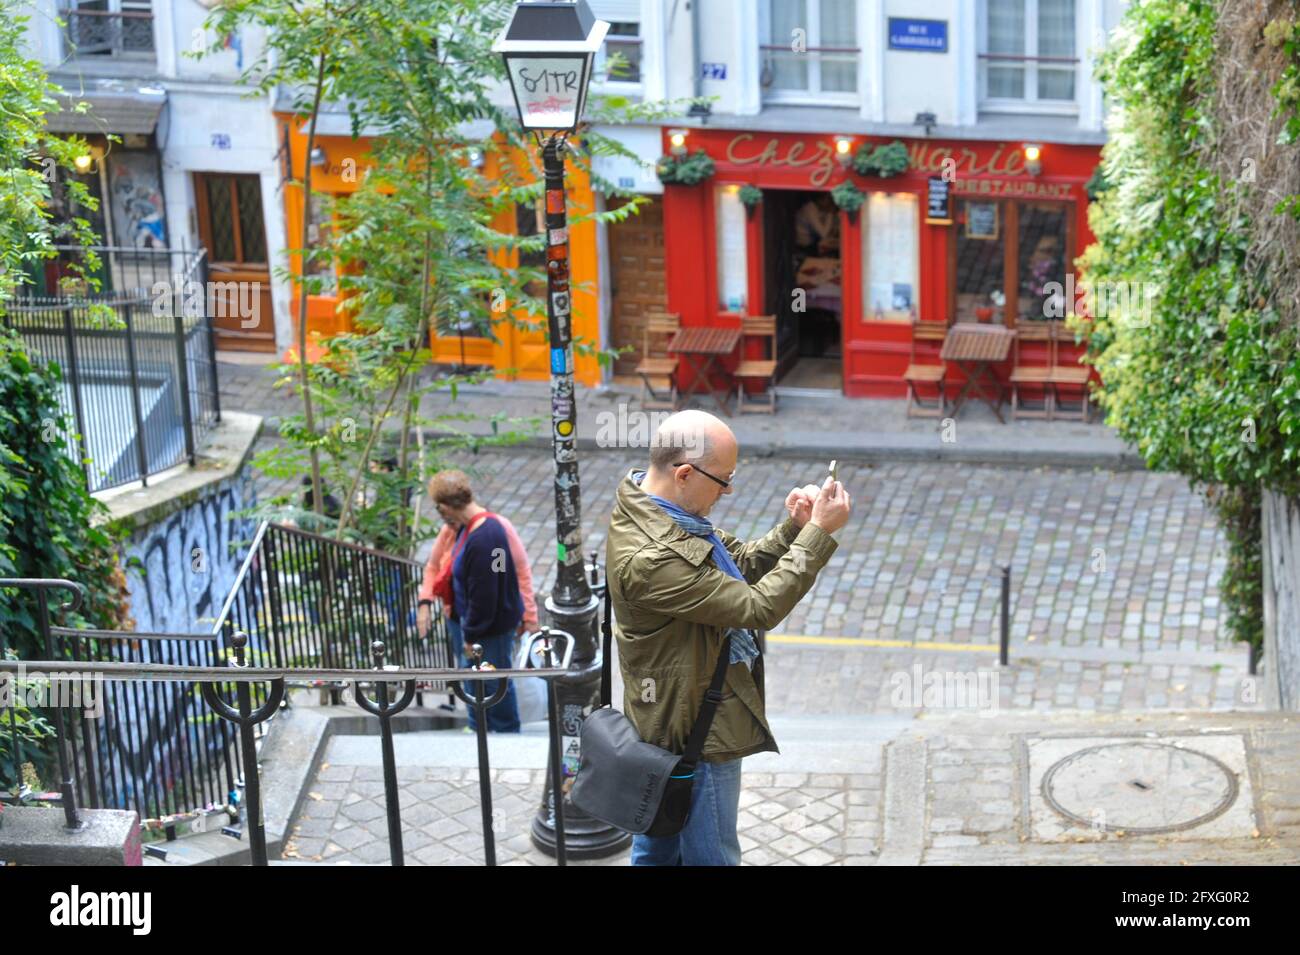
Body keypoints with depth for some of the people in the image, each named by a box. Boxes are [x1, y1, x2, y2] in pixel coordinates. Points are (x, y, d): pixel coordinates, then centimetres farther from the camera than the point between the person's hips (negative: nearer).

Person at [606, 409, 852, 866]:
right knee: (711, 856, 7)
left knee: (657, 849, 24)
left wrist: (792, 528, -12)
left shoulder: (649, 506, -3)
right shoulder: (650, 559, -34)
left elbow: (741, 564, 5)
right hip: (697, 733, -10)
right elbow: (758, 607, -30)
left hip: (663, 723, 10)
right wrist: (819, 533, -26)